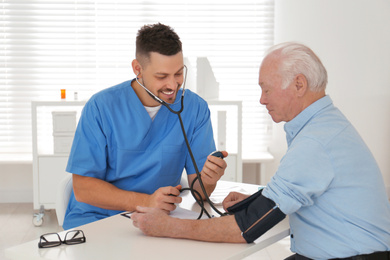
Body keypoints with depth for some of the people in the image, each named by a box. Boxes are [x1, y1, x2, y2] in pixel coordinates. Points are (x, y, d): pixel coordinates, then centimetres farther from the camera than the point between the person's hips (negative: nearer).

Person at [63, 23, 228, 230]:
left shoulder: (196, 108, -2)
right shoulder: (101, 107, -8)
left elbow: (198, 191, -1)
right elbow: (82, 188, -11)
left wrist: (207, 180, -26)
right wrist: (145, 202, -24)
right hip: (96, 219, -1)